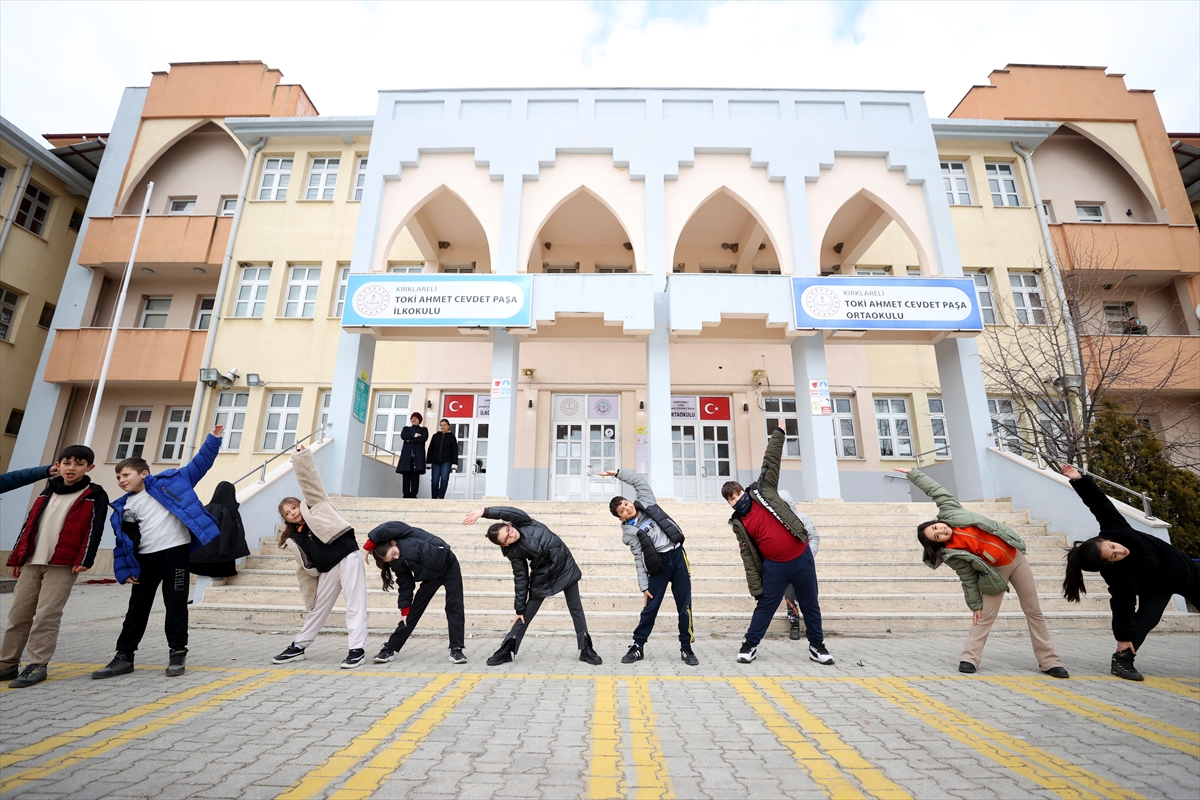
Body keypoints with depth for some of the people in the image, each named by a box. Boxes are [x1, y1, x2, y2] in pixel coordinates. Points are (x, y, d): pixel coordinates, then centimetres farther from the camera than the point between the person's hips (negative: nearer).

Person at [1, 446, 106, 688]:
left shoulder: (95, 495, -1)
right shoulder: (48, 491, 16)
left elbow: (94, 530, -8)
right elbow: (29, 525, 18)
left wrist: (83, 560, -17)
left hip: (63, 564, -5)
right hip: (31, 562, 6)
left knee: (46, 616, -6)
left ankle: (37, 665, 2)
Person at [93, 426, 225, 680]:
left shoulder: (168, 481, 3)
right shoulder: (125, 507, 12)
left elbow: (198, 465, 5)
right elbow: (124, 542, 13)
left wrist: (214, 439, -2)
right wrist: (125, 569, 5)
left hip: (175, 551, -4)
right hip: (146, 558, 4)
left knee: (175, 603, 2)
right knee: (138, 606, 14)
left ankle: (178, 652, 12)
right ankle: (124, 656, 26)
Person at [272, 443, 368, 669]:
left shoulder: (315, 506, 8)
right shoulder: (294, 539, 17)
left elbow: (309, 480, -1)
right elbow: (306, 570, 17)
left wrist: (302, 456, -9)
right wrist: (309, 596, 16)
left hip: (348, 558, -6)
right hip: (327, 571, 6)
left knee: (355, 606, -5)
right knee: (317, 609, 19)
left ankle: (358, 649, -2)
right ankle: (297, 647, 36)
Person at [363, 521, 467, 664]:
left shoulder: (404, 535, -22)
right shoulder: (398, 565, -9)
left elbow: (384, 530, -38)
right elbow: (405, 587, -4)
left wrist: (368, 546, -24)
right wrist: (404, 610, -7)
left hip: (448, 565, -5)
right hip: (431, 576, 5)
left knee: (454, 607, -7)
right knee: (414, 610, 4)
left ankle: (456, 650, -1)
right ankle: (390, 649, 15)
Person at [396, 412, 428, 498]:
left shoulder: (424, 429, 16)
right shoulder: (406, 428, 23)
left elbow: (423, 438, -5)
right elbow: (403, 436, 1)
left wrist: (410, 440, -5)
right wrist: (415, 435, -6)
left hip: (418, 455, -2)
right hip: (406, 455, 2)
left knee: (415, 476, -10)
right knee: (406, 476, -5)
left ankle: (413, 495, -12)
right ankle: (406, 495, -6)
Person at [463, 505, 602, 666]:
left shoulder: (523, 523, -17)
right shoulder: (513, 552, -16)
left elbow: (508, 512, -36)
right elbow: (521, 579, -10)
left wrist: (483, 511, -40)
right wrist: (519, 608, -8)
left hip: (565, 567, 1)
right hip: (542, 576, 0)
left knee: (576, 608, 5)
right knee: (526, 613, 3)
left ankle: (586, 649, 15)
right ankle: (506, 650, 17)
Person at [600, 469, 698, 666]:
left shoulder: (645, 503, 6)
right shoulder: (629, 532, -1)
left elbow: (639, 481, 6)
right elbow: (639, 558, -3)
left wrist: (617, 473, 1)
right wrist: (644, 585, -7)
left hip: (677, 555, 2)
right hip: (659, 564, -2)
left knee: (684, 605, 4)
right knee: (650, 607, 1)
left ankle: (686, 648, 15)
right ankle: (637, 646, 14)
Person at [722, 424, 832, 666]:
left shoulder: (763, 491, -2)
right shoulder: (739, 524, -1)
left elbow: (771, 462, -3)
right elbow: (749, 557, -1)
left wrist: (778, 434, -5)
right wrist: (756, 588, -3)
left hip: (801, 557, 1)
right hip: (774, 566, 0)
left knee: (810, 605, 13)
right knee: (765, 606, 5)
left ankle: (817, 646, 29)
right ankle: (750, 645, 19)